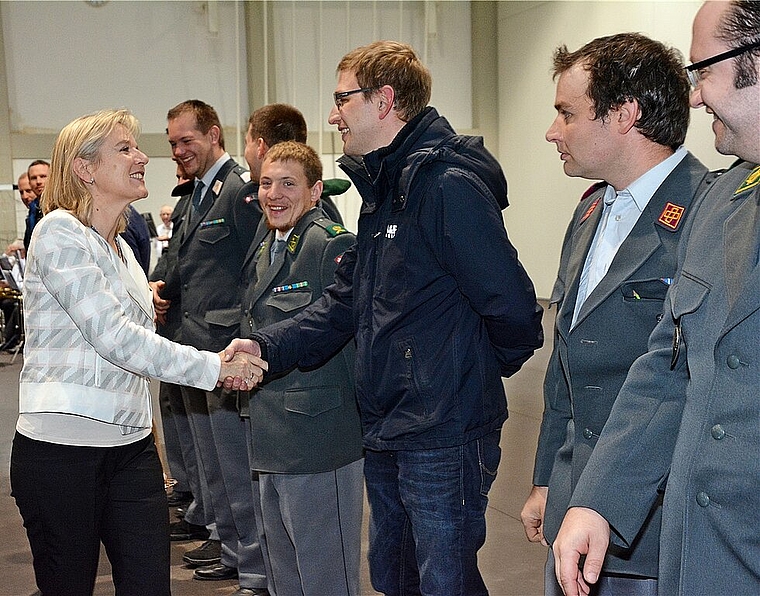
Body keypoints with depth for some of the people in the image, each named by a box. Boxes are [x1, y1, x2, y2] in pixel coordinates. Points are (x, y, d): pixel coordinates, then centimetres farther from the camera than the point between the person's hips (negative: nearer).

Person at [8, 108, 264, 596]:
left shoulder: (122, 247, 15)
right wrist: (215, 367, -18)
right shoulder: (59, 232, -10)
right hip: (63, 450, -7)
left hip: (131, 446, 7)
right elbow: (113, 336, -19)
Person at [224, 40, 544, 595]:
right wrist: (267, 346, -3)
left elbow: (514, 311, -22)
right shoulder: (381, 192, 13)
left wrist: (479, 372, -4)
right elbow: (345, 302, 11)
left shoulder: (450, 186, -19)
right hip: (385, 436, 10)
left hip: (443, 440, -9)